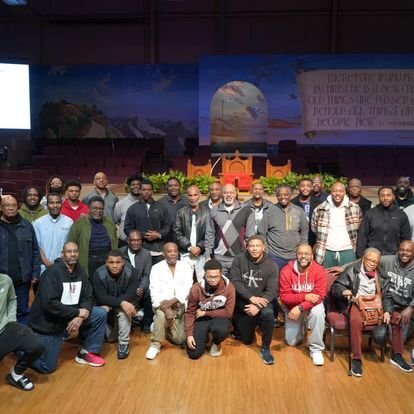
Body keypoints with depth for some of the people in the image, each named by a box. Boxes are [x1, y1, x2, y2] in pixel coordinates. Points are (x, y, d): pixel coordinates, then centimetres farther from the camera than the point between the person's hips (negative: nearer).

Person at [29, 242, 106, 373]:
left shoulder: (80, 271, 0)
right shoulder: (53, 272, -21)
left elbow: (88, 297, -2)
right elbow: (50, 304, -29)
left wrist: (80, 317, -21)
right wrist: (78, 312, -24)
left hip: (73, 316, 6)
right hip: (49, 323, -6)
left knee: (101, 314, -8)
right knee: (46, 367, -4)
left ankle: (87, 352, 7)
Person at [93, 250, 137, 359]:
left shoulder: (129, 272, -21)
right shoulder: (99, 274, -23)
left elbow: (131, 295, -23)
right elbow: (101, 298, -26)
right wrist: (121, 302, -40)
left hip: (122, 304, -1)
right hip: (106, 306, 1)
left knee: (124, 309, -33)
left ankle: (124, 342, -20)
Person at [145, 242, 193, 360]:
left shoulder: (185, 267, 1)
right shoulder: (156, 268, -2)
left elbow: (187, 289, -8)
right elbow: (154, 291, -11)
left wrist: (172, 301, -24)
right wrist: (165, 308, -26)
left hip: (180, 305, 1)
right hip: (162, 304, -1)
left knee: (180, 339, -10)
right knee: (161, 313, -36)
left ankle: (168, 329, 24)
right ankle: (155, 344, -15)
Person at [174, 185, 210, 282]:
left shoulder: (207, 212, 1)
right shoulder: (181, 212, 6)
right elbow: (177, 232, 2)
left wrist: (200, 247, -11)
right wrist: (189, 247, -8)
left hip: (202, 254, -1)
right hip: (186, 254, 1)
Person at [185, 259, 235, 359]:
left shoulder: (229, 287, -20)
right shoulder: (196, 289, -19)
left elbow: (228, 312, -15)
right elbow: (190, 313, -8)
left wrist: (205, 313, -15)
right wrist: (189, 334, -16)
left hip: (219, 317, -1)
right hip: (201, 319, 1)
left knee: (222, 330, -37)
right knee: (193, 353, -12)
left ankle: (216, 343, 1)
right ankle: (204, 336, 22)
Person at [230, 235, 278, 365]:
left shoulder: (272, 266, -10)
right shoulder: (239, 259, -10)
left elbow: (271, 291, -15)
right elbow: (235, 282, -14)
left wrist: (258, 306, -30)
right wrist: (252, 298, -25)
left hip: (261, 301, 0)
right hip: (242, 302, 1)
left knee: (268, 313, -35)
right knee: (246, 340, 7)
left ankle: (265, 348, -13)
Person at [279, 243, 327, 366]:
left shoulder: (319, 271, -21)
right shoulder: (286, 271, -20)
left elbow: (319, 296, -23)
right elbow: (284, 297, -20)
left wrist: (300, 308, -35)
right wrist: (305, 297, -32)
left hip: (312, 305, -1)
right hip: (292, 307, 1)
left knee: (318, 312, -36)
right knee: (291, 342, 3)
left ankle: (316, 349, -17)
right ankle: (302, 325, 37)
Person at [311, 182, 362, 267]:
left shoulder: (355, 208, -1)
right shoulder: (320, 209, -3)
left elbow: (359, 226, 13)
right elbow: (314, 228, 11)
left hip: (347, 251, 0)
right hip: (326, 251, 0)